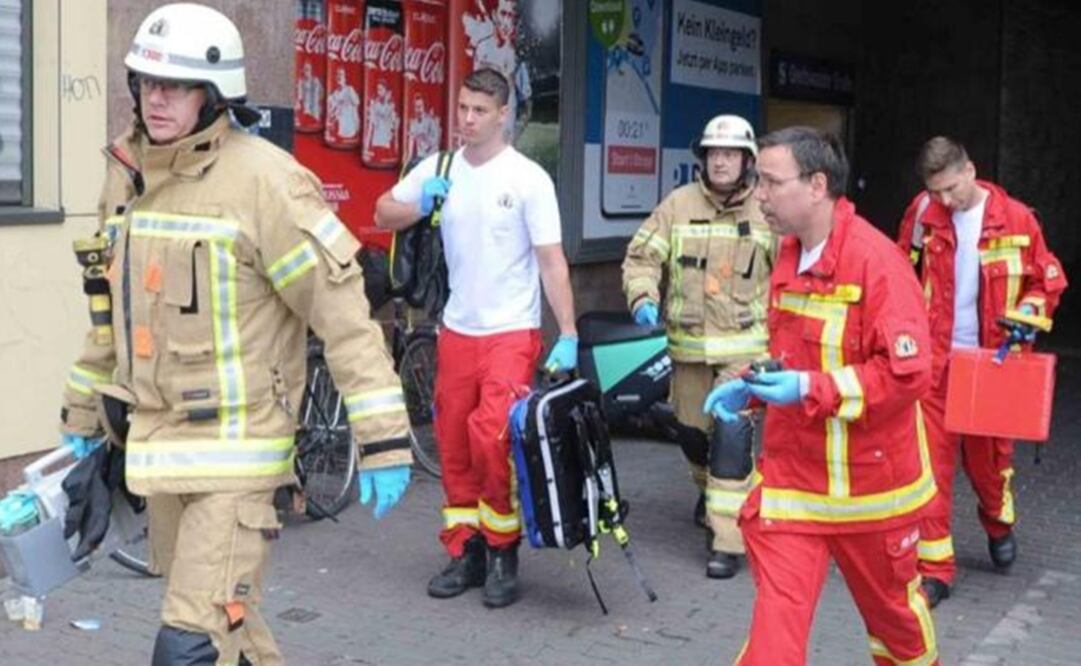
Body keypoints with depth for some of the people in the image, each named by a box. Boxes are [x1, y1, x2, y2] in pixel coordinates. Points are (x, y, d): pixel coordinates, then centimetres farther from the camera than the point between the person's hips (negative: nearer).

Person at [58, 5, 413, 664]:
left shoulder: (260, 177, -15)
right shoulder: (128, 172, 8)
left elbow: (342, 305, -17)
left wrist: (383, 438, -20)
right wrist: (82, 411, 25)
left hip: (236, 446, -7)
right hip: (158, 442, 8)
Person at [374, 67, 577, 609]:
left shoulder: (528, 178, -7)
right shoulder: (438, 169, 6)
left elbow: (552, 261, -9)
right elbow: (383, 215, 13)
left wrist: (568, 335, -15)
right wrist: (418, 206, -9)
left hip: (511, 332, -5)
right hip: (457, 330, 5)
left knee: (493, 439, -16)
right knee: (453, 446, 9)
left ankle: (502, 553, 3)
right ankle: (465, 553, 23)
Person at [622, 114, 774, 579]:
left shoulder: (767, 211, -2)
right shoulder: (679, 204, 1)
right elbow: (642, 256, 1)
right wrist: (643, 298, -16)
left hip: (744, 345, -3)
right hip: (688, 343, 3)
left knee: (732, 433, -14)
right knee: (691, 429, 16)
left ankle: (727, 540, -9)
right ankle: (708, 486, 49)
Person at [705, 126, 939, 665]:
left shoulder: (877, 261, -19)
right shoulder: (789, 254, 5)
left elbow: (907, 373, -23)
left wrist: (810, 390, -28)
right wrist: (751, 387, 1)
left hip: (867, 481, -5)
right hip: (790, 477, 5)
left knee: (890, 605, 18)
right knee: (776, 617, -2)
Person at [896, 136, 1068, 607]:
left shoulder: (1015, 218, -7)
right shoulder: (923, 213, -2)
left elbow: (1049, 279, 4)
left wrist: (1030, 311, -15)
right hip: (935, 356, 1)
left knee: (987, 453, 13)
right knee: (932, 458, -3)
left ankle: (999, 522, 46)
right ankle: (934, 567, 4)